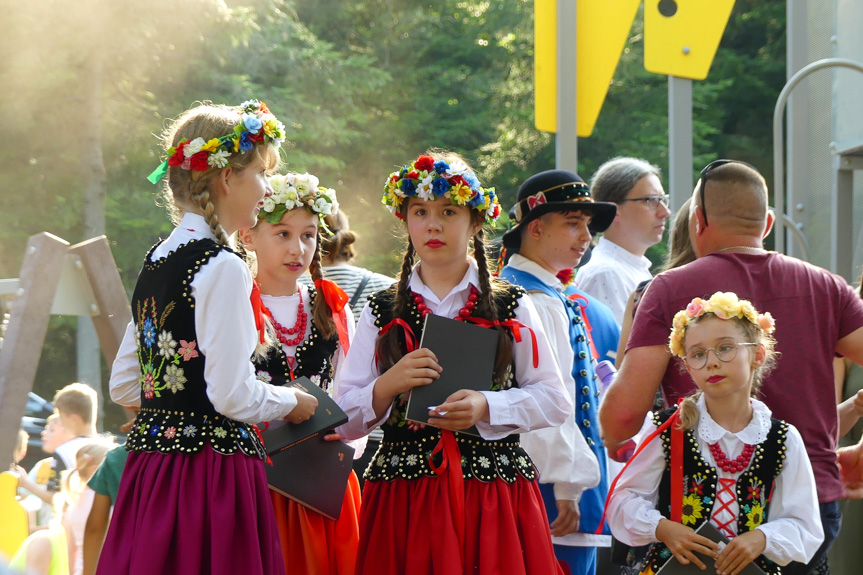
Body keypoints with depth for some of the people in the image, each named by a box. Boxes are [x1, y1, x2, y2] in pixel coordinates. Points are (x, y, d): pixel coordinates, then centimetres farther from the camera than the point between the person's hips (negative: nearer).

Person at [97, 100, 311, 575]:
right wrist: (292, 402, 3)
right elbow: (233, 396, -16)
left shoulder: (154, 263, 13)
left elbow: (124, 387, 18)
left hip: (150, 461, 8)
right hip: (212, 468, -8)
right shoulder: (223, 269, -13)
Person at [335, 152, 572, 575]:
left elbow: (555, 400, 2)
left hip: (496, 498, 0)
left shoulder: (511, 307, 7)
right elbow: (344, 421, 4)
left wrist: (486, 407, -12)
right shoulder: (381, 312, 9)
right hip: (404, 498, 0)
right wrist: (389, 386, -14)